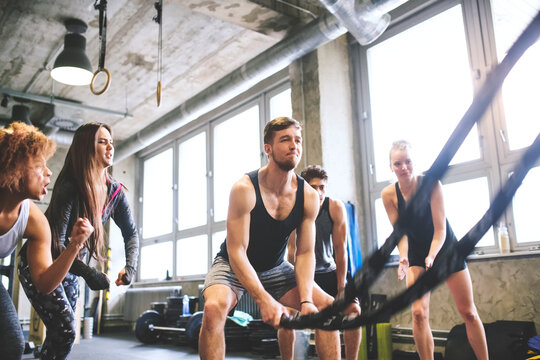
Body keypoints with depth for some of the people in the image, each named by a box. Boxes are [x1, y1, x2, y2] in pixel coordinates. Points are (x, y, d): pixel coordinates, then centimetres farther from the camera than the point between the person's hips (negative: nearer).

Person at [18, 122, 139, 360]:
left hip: (70, 269, 7)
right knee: (65, 331, -15)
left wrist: (130, 266, -14)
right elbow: (56, 242, -28)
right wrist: (88, 274, -36)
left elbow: (131, 233, 3)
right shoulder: (70, 186, -24)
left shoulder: (115, 192, -5)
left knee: (61, 332, 11)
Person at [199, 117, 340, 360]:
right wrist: (264, 299, -38)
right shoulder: (245, 189, -26)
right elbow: (237, 251, -28)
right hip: (233, 265, -4)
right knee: (214, 307, -33)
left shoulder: (308, 196, -13)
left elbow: (305, 253, -10)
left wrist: (306, 300, -25)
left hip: (275, 268, 5)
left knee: (328, 307, -9)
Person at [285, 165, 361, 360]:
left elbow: (340, 249, -13)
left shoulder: (336, 207, -16)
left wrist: (341, 287, -14)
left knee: (353, 310, -12)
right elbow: (291, 249, -18)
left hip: (329, 271, 1)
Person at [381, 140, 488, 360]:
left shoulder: (431, 184, -20)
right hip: (417, 254, 1)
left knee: (468, 313, 5)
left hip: (446, 248, -1)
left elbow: (440, 229, -21)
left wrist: (432, 256, -36)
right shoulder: (389, 194, -14)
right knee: (419, 313, -11)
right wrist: (403, 258, -30)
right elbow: (400, 232, -12)